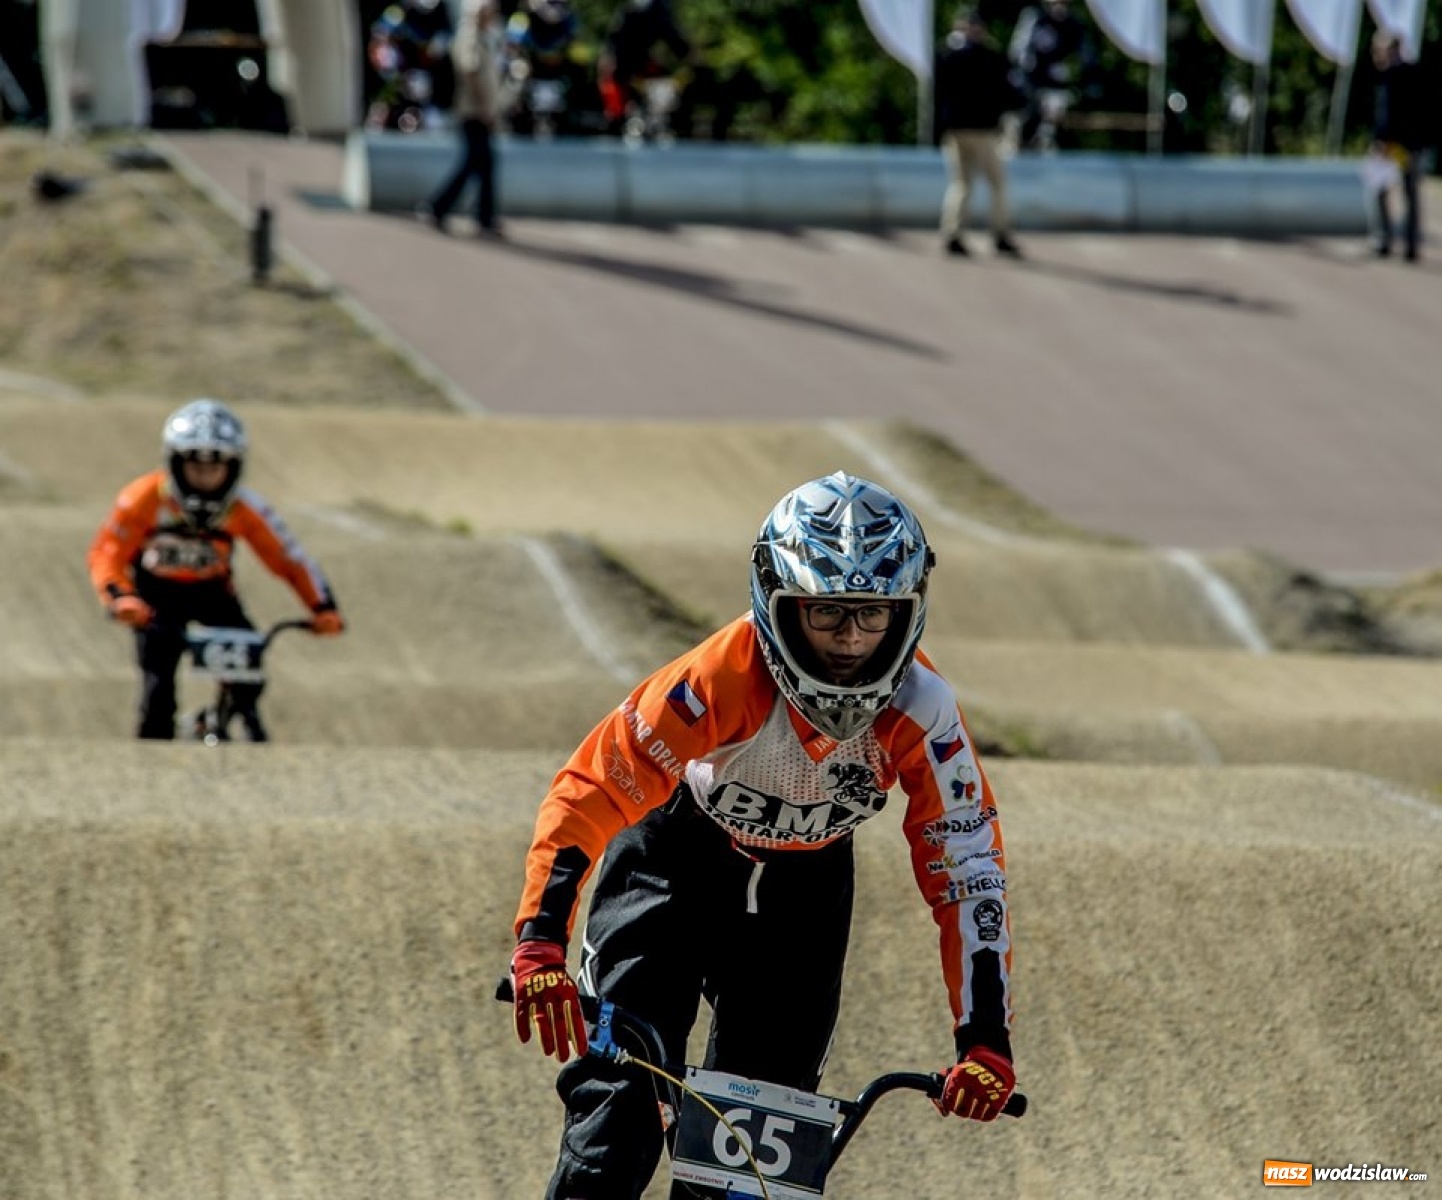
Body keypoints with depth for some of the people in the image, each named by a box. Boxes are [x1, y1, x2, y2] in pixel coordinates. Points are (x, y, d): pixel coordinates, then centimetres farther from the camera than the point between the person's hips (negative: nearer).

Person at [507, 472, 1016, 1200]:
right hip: (677, 859, -3)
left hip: (804, 887, 3)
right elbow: (589, 792, -35)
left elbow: (968, 872, -23)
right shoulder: (725, 676, -35)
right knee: (621, 1085, -18)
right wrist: (539, 943, -46)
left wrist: (985, 1041, -29)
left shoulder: (921, 711, -28)